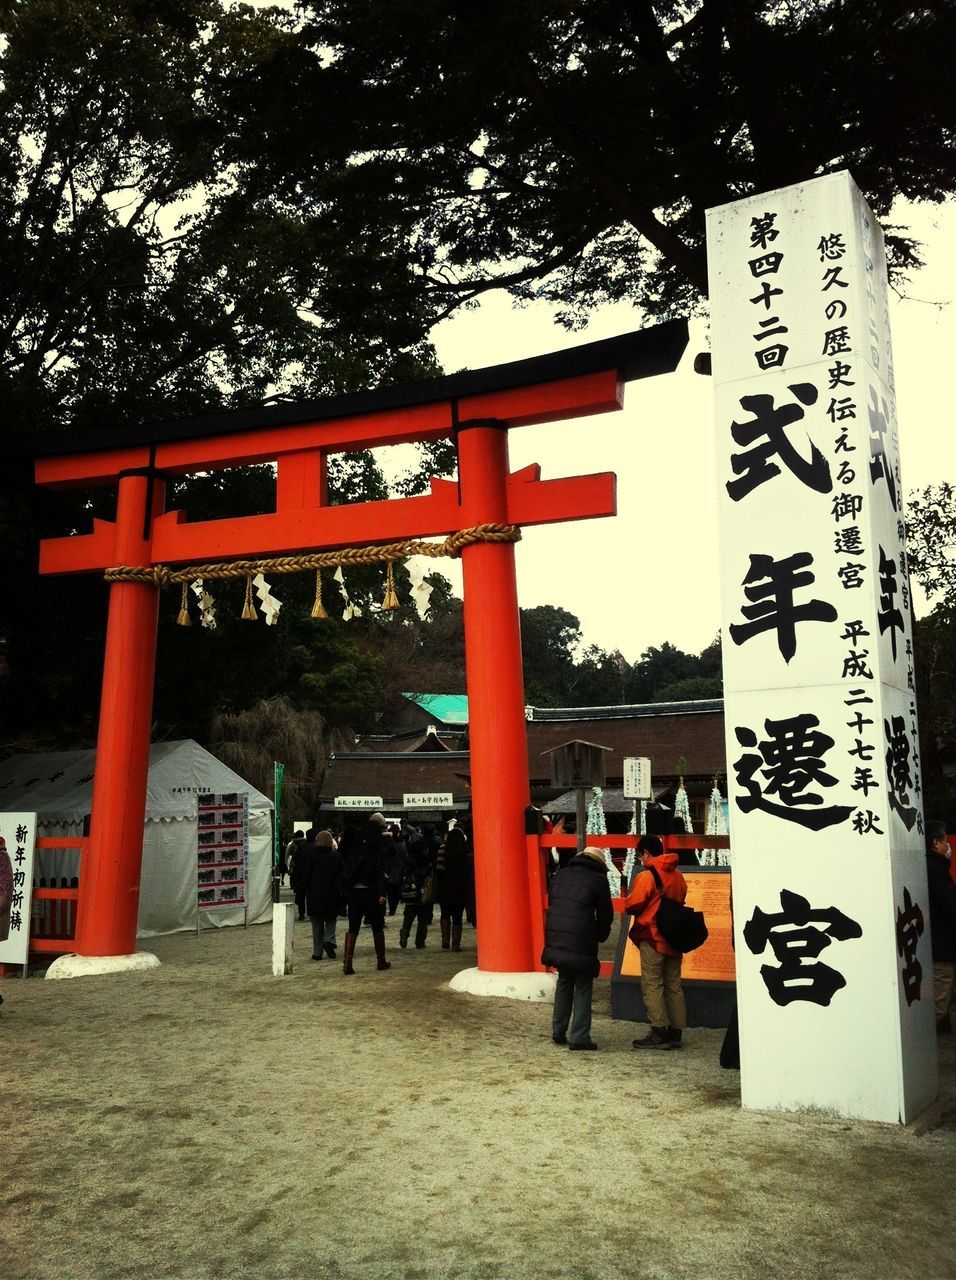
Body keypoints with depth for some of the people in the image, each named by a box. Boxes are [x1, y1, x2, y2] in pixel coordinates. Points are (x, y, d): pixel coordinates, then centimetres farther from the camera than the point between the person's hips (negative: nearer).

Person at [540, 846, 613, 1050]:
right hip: (582, 942, -5)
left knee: (564, 984, 20)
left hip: (555, 939, 5)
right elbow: (605, 915, 0)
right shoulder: (598, 879, -3)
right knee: (583, 989, 5)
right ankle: (579, 1037, 3)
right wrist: (599, 937, 18)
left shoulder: (560, 875, 14)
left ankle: (558, 1032, 23)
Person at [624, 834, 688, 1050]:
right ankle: (676, 1032, 15)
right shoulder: (677, 875, 7)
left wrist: (627, 903, 8)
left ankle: (659, 1033, -2)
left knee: (652, 985, -1)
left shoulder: (646, 876, -15)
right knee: (673, 985, 12)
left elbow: (632, 906, -13)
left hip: (653, 937, -7)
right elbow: (680, 900, 13)